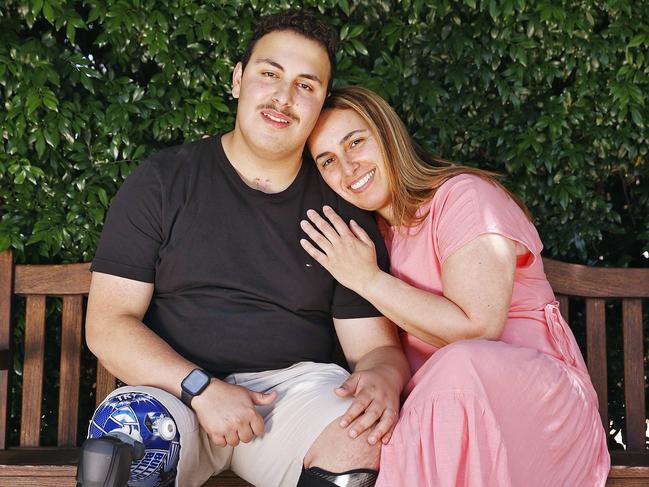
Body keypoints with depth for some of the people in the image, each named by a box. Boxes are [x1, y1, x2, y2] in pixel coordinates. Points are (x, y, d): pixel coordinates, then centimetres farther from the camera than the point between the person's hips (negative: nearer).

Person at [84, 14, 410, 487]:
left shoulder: (343, 211, 8)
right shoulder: (161, 181, 3)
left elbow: (375, 345, 8)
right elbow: (108, 324, -3)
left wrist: (383, 377, -18)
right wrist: (200, 387, -18)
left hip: (297, 383, 2)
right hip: (174, 386, -1)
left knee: (371, 443, -29)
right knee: (134, 437, -35)